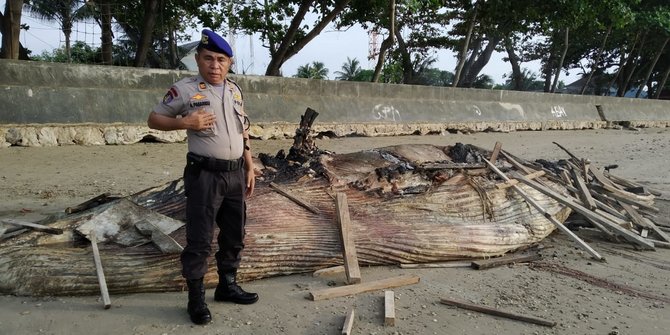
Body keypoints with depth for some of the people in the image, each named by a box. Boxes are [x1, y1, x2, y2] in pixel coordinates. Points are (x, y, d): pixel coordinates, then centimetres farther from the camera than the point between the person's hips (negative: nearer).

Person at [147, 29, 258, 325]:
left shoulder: (235, 90, 11)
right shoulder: (184, 89, -7)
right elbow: (154, 119, -1)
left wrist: (249, 167, 14)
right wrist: (185, 123, -18)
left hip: (235, 173, 6)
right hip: (204, 175, -6)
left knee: (234, 234, 15)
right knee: (199, 239, 1)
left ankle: (227, 285, 32)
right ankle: (196, 298, 14)